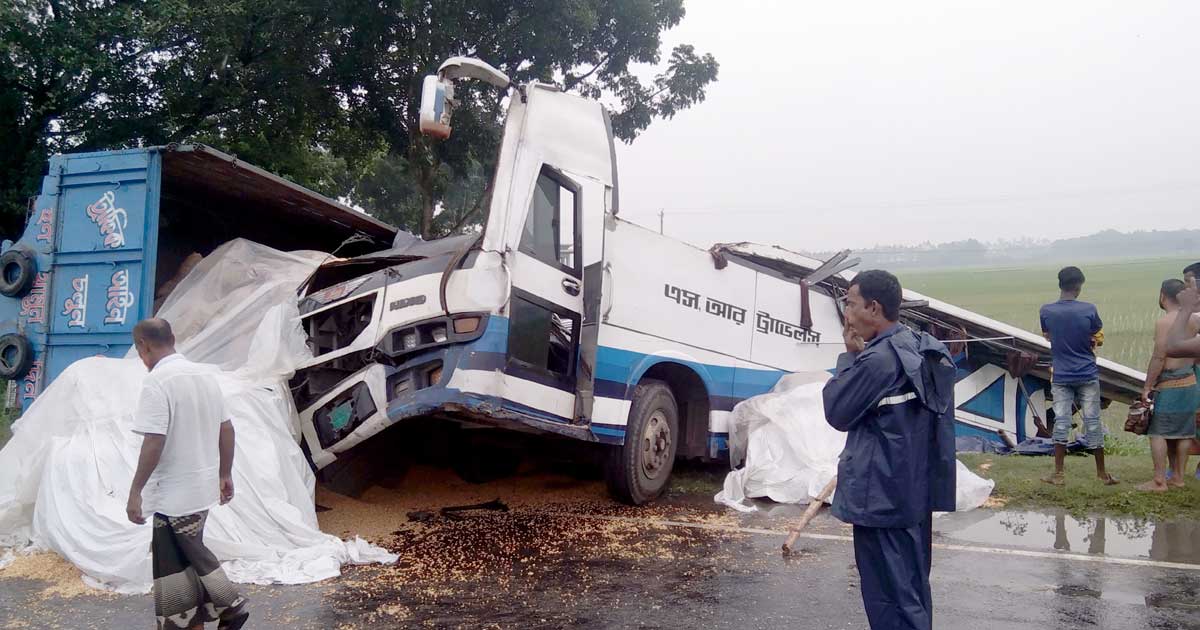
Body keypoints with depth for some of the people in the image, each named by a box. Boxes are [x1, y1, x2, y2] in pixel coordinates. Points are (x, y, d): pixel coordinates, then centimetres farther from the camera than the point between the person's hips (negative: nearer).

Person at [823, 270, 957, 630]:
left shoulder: (878, 359, -22)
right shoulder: (924, 350, 8)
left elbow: (837, 413, -11)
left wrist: (850, 355, -5)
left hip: (882, 496, -10)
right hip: (917, 490, 10)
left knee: (890, 596, -1)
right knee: (912, 587, 19)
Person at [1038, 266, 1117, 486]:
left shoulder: (1046, 311, -5)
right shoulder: (1089, 310, -10)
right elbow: (1098, 340, 1)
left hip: (1061, 376, 1)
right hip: (1087, 375, -1)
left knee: (1061, 423, 5)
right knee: (1092, 422, 7)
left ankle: (1058, 474, 7)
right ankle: (1102, 473, 17)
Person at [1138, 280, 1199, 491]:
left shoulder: (1164, 322, -15)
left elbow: (1158, 357, -18)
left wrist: (1147, 386, -13)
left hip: (1169, 385, -8)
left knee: (1158, 433, -3)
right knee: (1182, 433, 13)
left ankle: (1159, 481, -4)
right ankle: (1178, 477, 20)